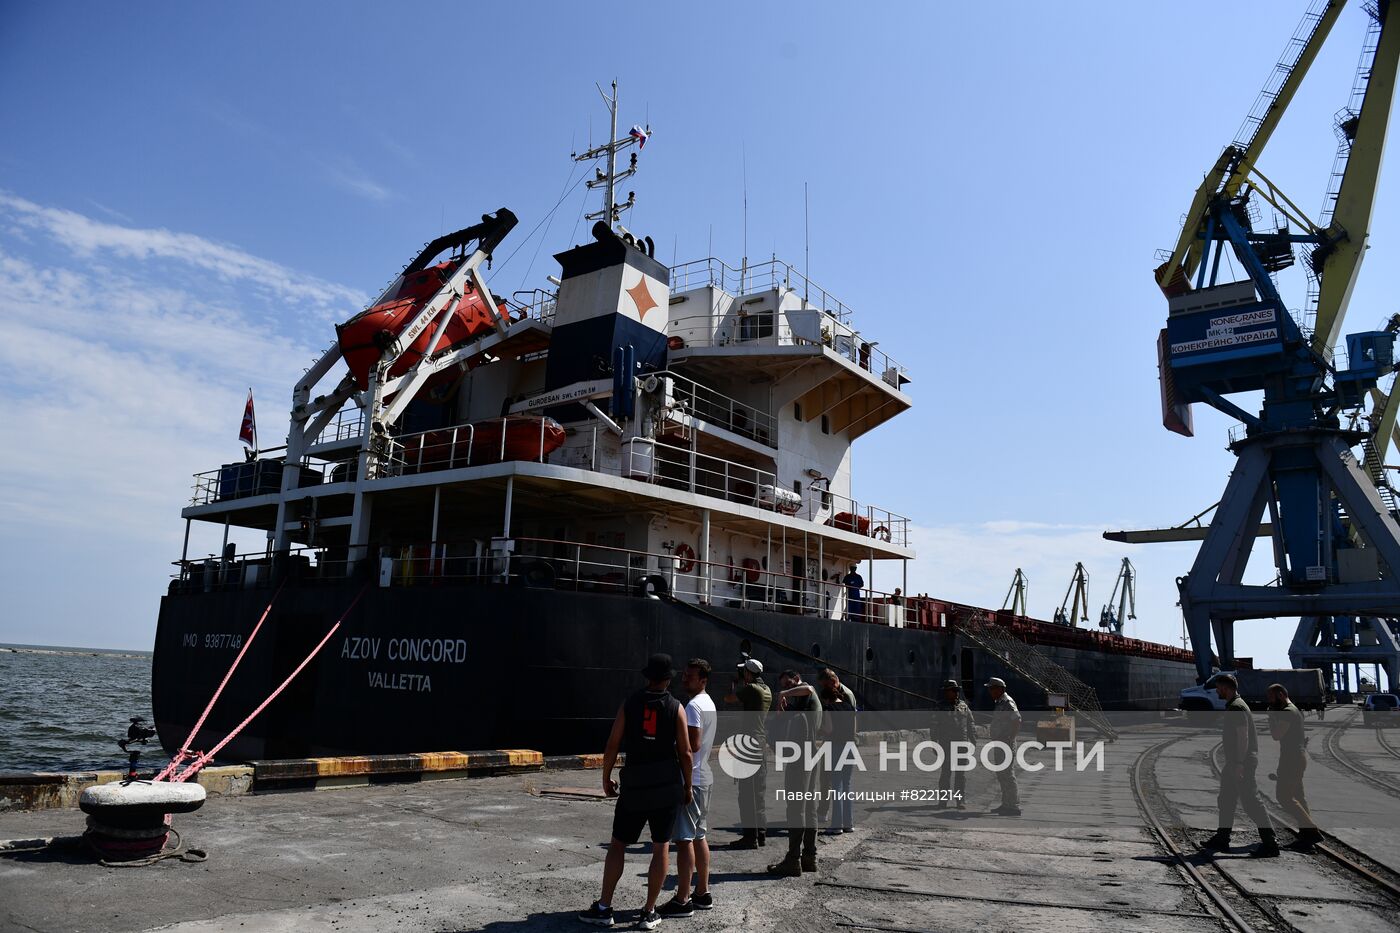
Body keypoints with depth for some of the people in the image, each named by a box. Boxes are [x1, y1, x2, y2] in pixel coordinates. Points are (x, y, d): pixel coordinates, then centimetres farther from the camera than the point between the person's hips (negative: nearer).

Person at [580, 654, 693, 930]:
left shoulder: (629, 704, -1)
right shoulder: (676, 708, -3)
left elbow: (612, 746, -2)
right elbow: (685, 752, -4)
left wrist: (606, 778, 11)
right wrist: (687, 787, 7)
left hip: (634, 785, 0)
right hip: (668, 786, 0)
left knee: (618, 845, 11)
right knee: (661, 848, 8)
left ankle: (604, 908, 13)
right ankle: (649, 913, 10)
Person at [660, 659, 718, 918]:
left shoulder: (693, 706, -17)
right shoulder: (709, 704, 14)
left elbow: (693, 744, -23)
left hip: (689, 778, -10)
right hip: (702, 777, 10)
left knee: (684, 839, -6)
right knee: (699, 836, 15)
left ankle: (682, 900, -2)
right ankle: (702, 893, 21)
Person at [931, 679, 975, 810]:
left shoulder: (964, 706, 9)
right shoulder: (940, 708, 2)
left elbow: (971, 725, 13)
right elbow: (934, 728, 3)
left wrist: (974, 741, 7)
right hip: (946, 745, -2)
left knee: (961, 774, 4)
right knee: (946, 772, -1)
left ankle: (960, 800, 11)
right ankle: (943, 800, 7)